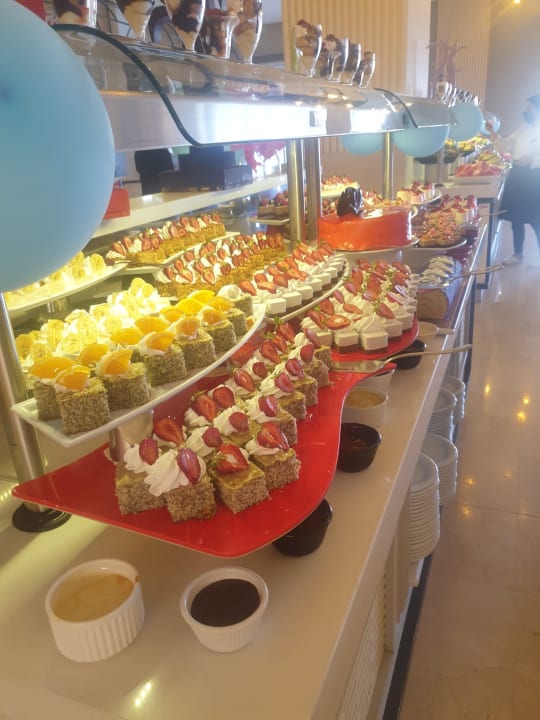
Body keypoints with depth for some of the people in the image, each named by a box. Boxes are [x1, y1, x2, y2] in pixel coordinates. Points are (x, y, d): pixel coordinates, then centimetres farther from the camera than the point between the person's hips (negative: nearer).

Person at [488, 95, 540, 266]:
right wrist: (493, 132, 4)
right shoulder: (522, 129, 12)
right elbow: (506, 146, 15)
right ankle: (517, 254, 21)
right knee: (516, 218, 9)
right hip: (517, 176, 6)